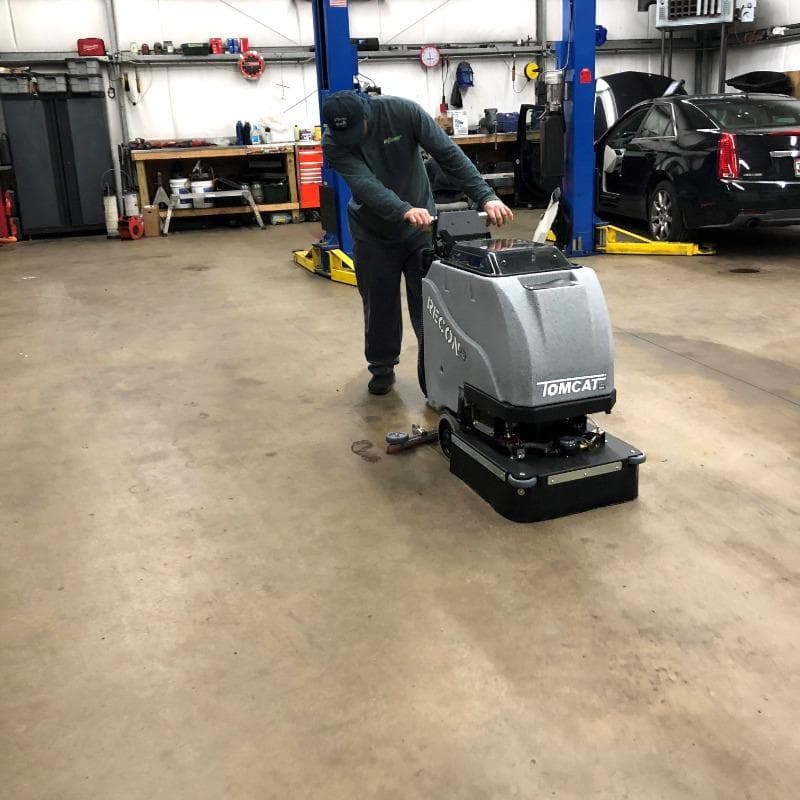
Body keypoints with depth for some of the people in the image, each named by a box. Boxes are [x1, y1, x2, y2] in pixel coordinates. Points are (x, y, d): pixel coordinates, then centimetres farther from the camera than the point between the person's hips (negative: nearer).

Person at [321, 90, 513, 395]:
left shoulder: (404, 111, -20)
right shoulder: (333, 143, -19)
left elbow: (449, 154, -23)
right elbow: (365, 184, -33)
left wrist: (486, 196, -34)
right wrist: (405, 211, -51)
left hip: (421, 226, -1)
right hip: (373, 233, 1)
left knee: (428, 305, -2)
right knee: (379, 305, 10)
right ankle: (382, 369, 30)